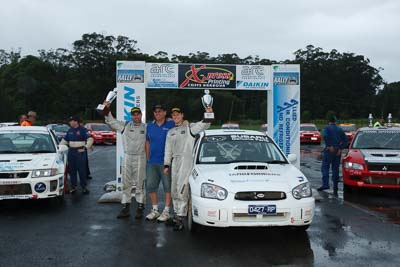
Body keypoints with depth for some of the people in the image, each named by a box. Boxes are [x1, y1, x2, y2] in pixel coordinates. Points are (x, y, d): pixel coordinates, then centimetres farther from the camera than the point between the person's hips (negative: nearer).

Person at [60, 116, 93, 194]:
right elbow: (64, 140, 22)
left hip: (80, 152, -5)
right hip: (71, 152, 6)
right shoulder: (70, 130, 13)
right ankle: (73, 186, 16)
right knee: (72, 170, 7)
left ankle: (84, 187, 3)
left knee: (81, 169, -4)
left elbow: (90, 139, -10)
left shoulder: (83, 130, -4)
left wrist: (85, 148, -14)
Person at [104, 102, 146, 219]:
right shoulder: (125, 125, 7)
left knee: (140, 184, 2)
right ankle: (125, 208, 14)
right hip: (127, 157, 2)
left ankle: (140, 208, 10)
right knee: (126, 184, 6)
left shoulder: (146, 127, 4)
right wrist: (107, 109, 0)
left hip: (140, 158, -2)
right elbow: (110, 121, 10)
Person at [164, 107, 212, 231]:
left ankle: (180, 217, -14)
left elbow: (203, 125, -14)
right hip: (175, 161, 7)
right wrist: (166, 165, 14)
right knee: (174, 191, 11)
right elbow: (168, 150, 21)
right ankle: (177, 214, 21)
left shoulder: (189, 128, 3)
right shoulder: (170, 132, 21)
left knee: (182, 189, -14)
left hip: (187, 160, -7)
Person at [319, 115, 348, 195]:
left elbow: (324, 136, -22)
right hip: (337, 152, 5)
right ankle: (335, 189, 7)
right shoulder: (340, 129, 13)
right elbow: (345, 140, 5)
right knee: (335, 169, 7)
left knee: (325, 168, -3)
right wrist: (340, 148, 0)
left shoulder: (326, 128, -1)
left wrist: (330, 146, -18)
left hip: (329, 150, -5)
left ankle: (325, 184, -20)